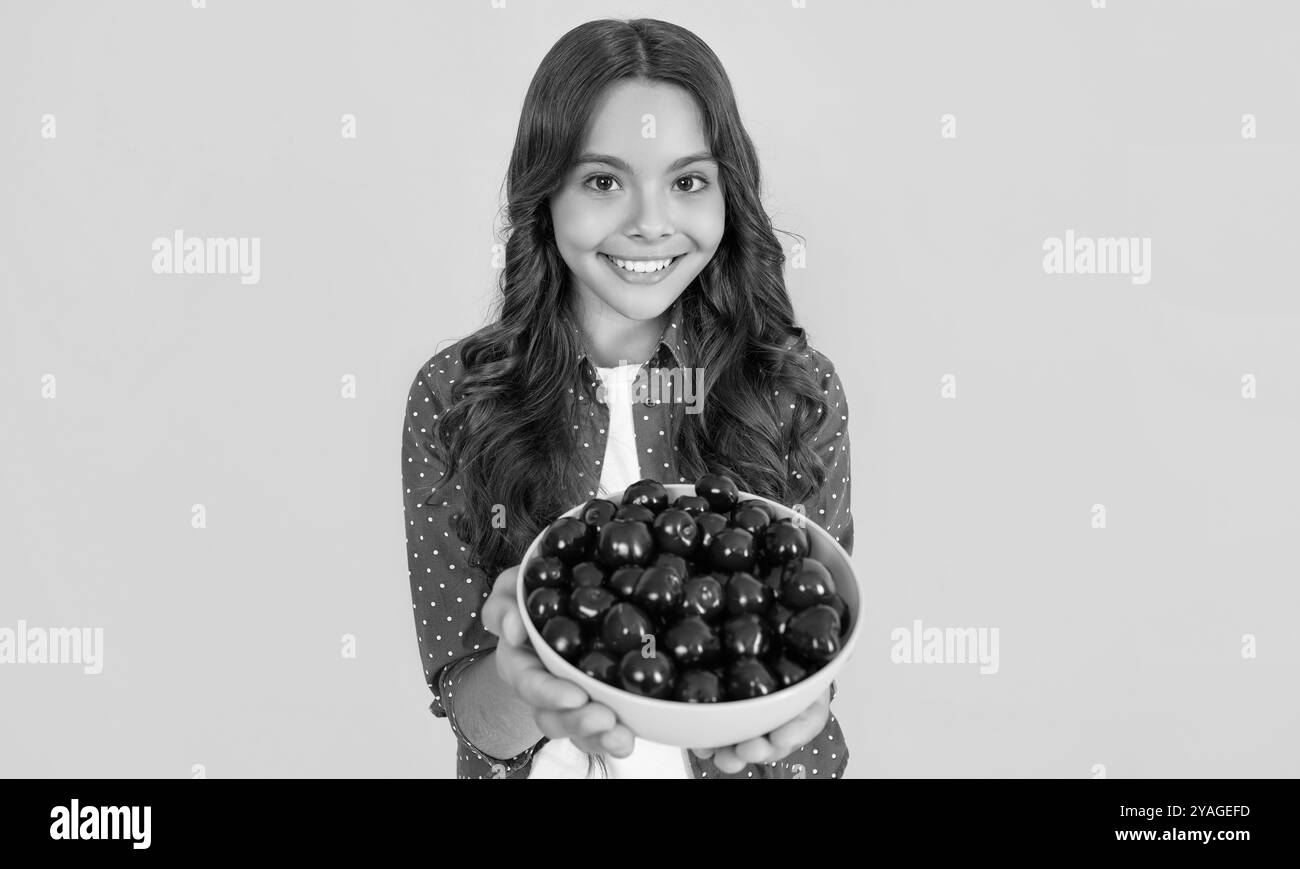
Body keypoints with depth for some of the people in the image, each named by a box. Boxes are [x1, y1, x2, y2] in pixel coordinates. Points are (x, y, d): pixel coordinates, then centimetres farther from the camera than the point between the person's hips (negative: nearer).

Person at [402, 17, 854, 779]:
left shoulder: (800, 391, -12)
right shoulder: (451, 399, -14)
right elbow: (470, 713, -14)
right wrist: (521, 690, -35)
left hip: (749, 758, 0)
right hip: (545, 761, 0)